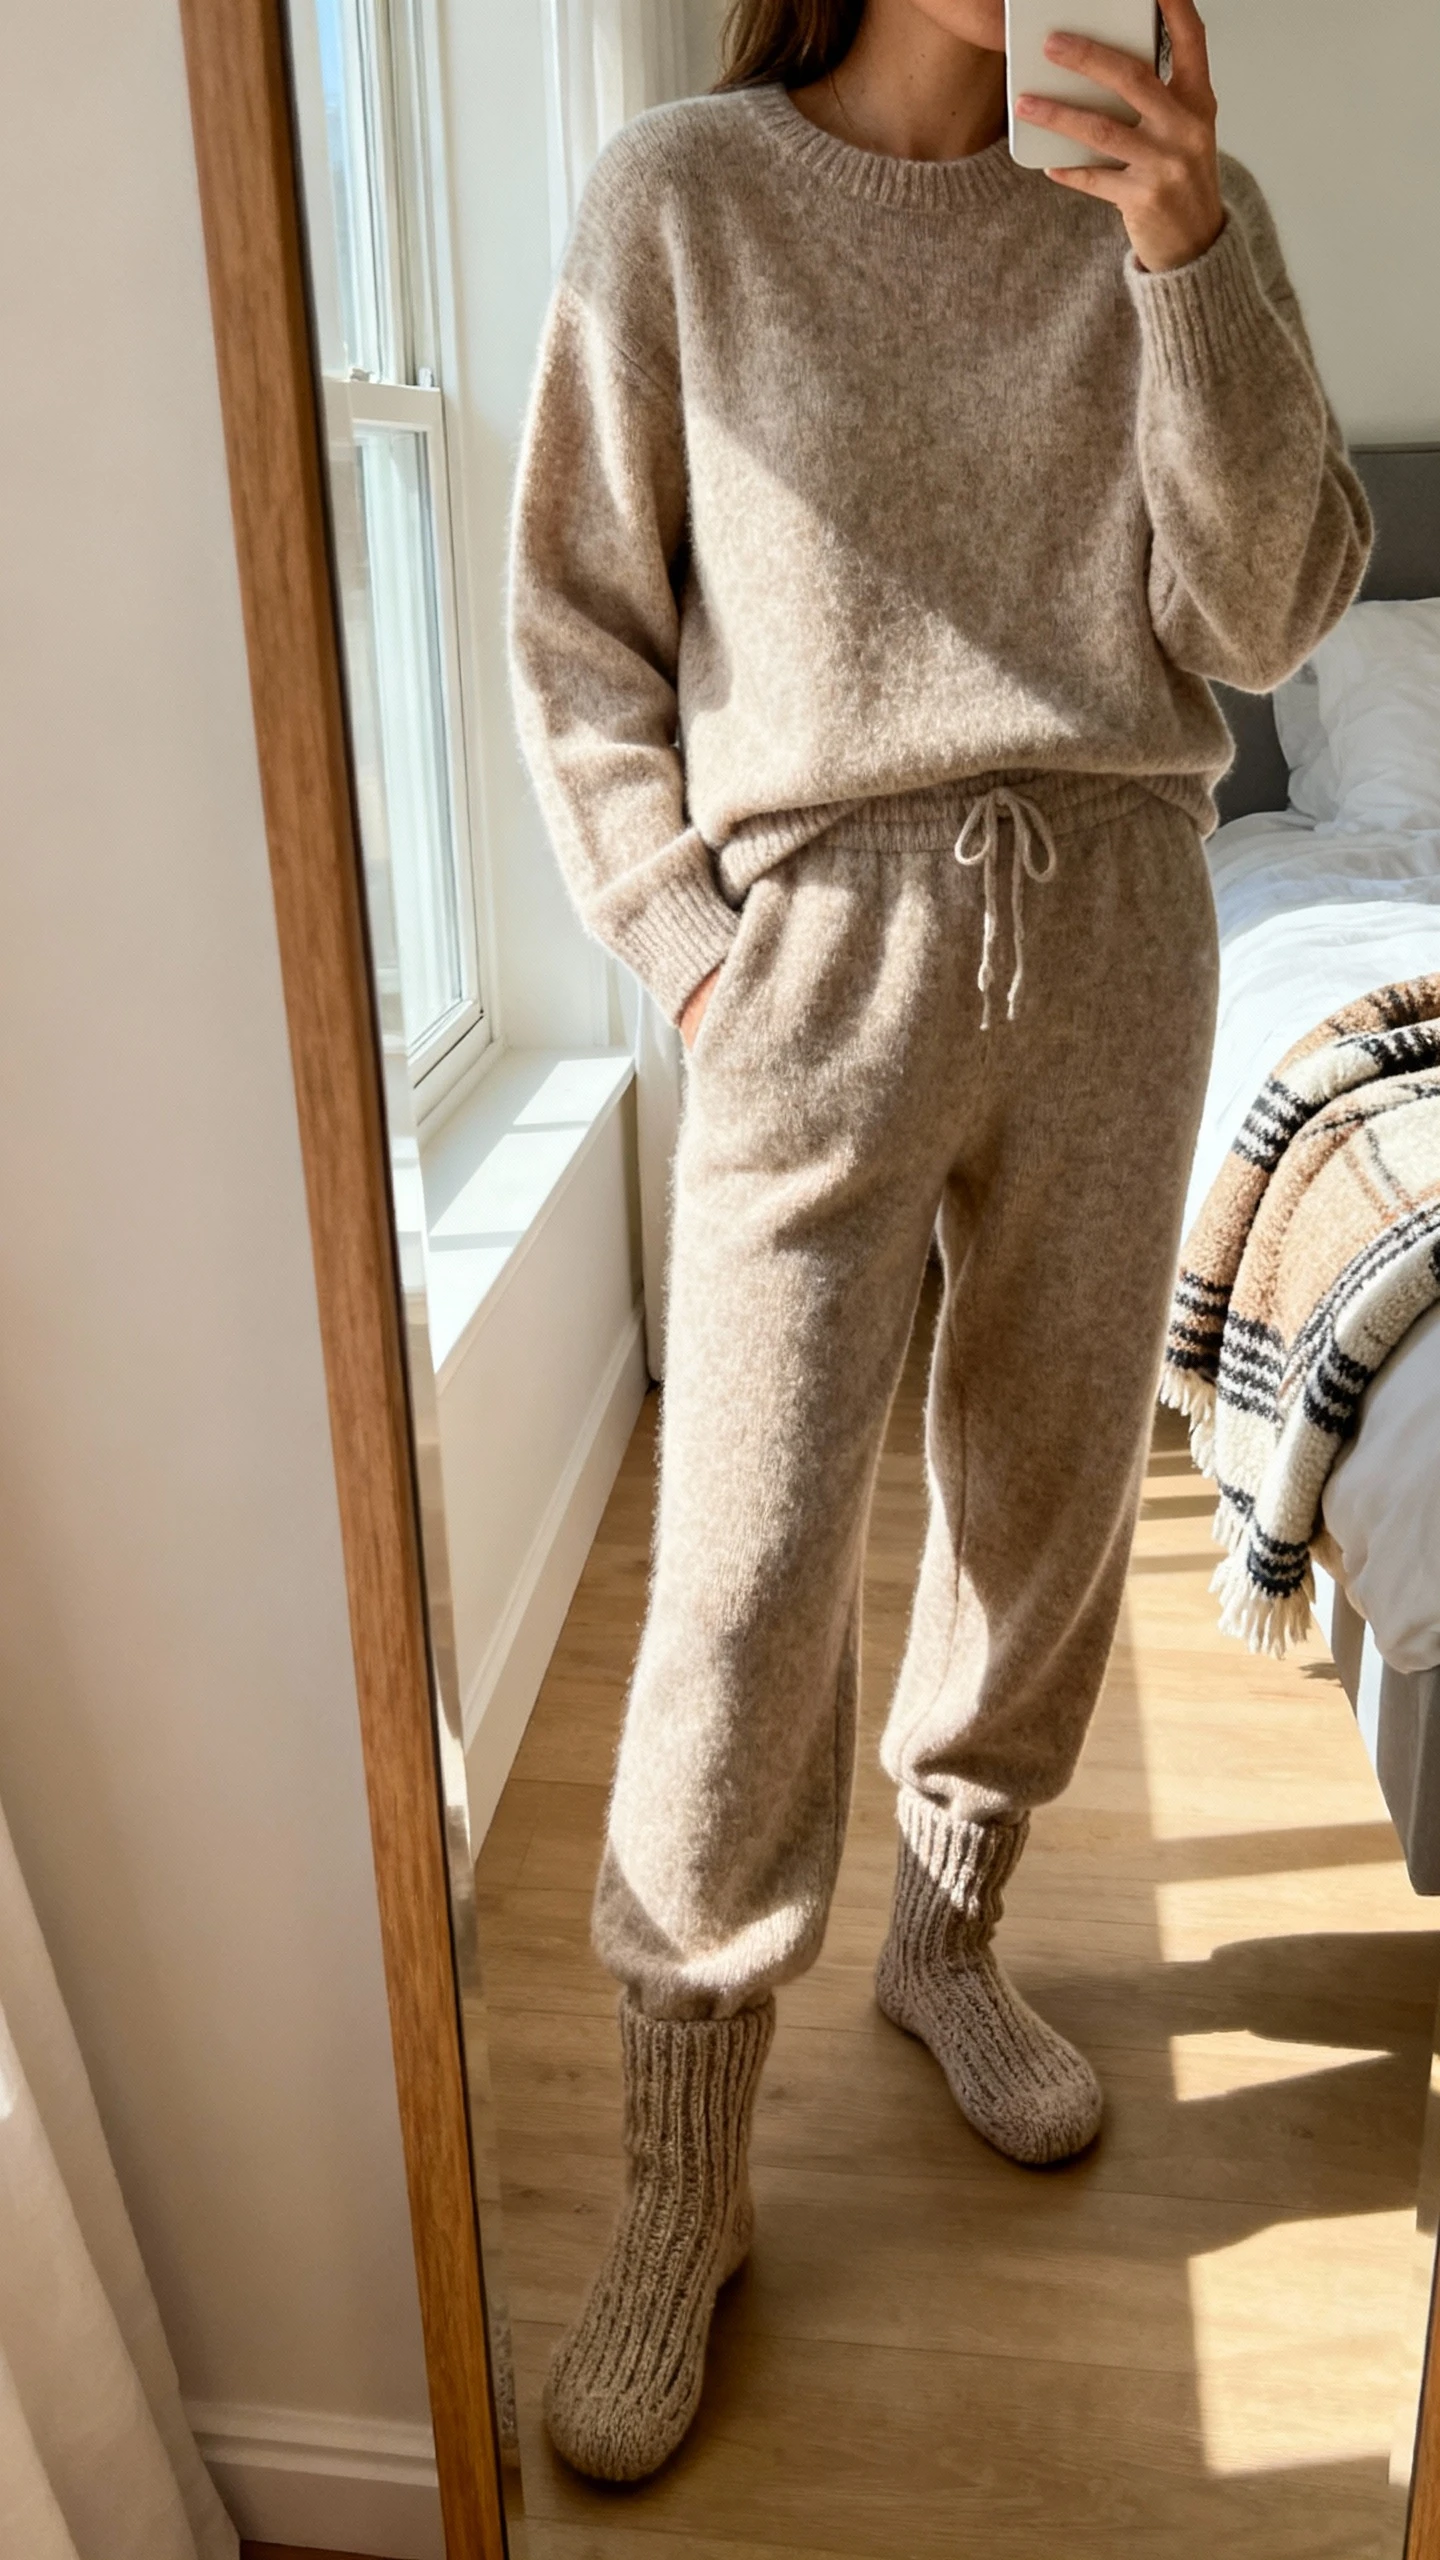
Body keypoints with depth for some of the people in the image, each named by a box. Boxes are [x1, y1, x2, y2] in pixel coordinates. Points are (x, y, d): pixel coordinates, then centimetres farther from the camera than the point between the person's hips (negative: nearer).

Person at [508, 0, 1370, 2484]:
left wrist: (1190, 262, -11)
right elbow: (579, 629, 3)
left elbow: (1260, 619, 0)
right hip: (823, 940, -3)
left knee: (1049, 1492, 11)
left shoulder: (1176, 203, 9)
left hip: (1116, 930, 4)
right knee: (746, 1571, -7)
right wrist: (686, 946, -6)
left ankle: (945, 1929, 37)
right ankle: (685, 2186, 11)